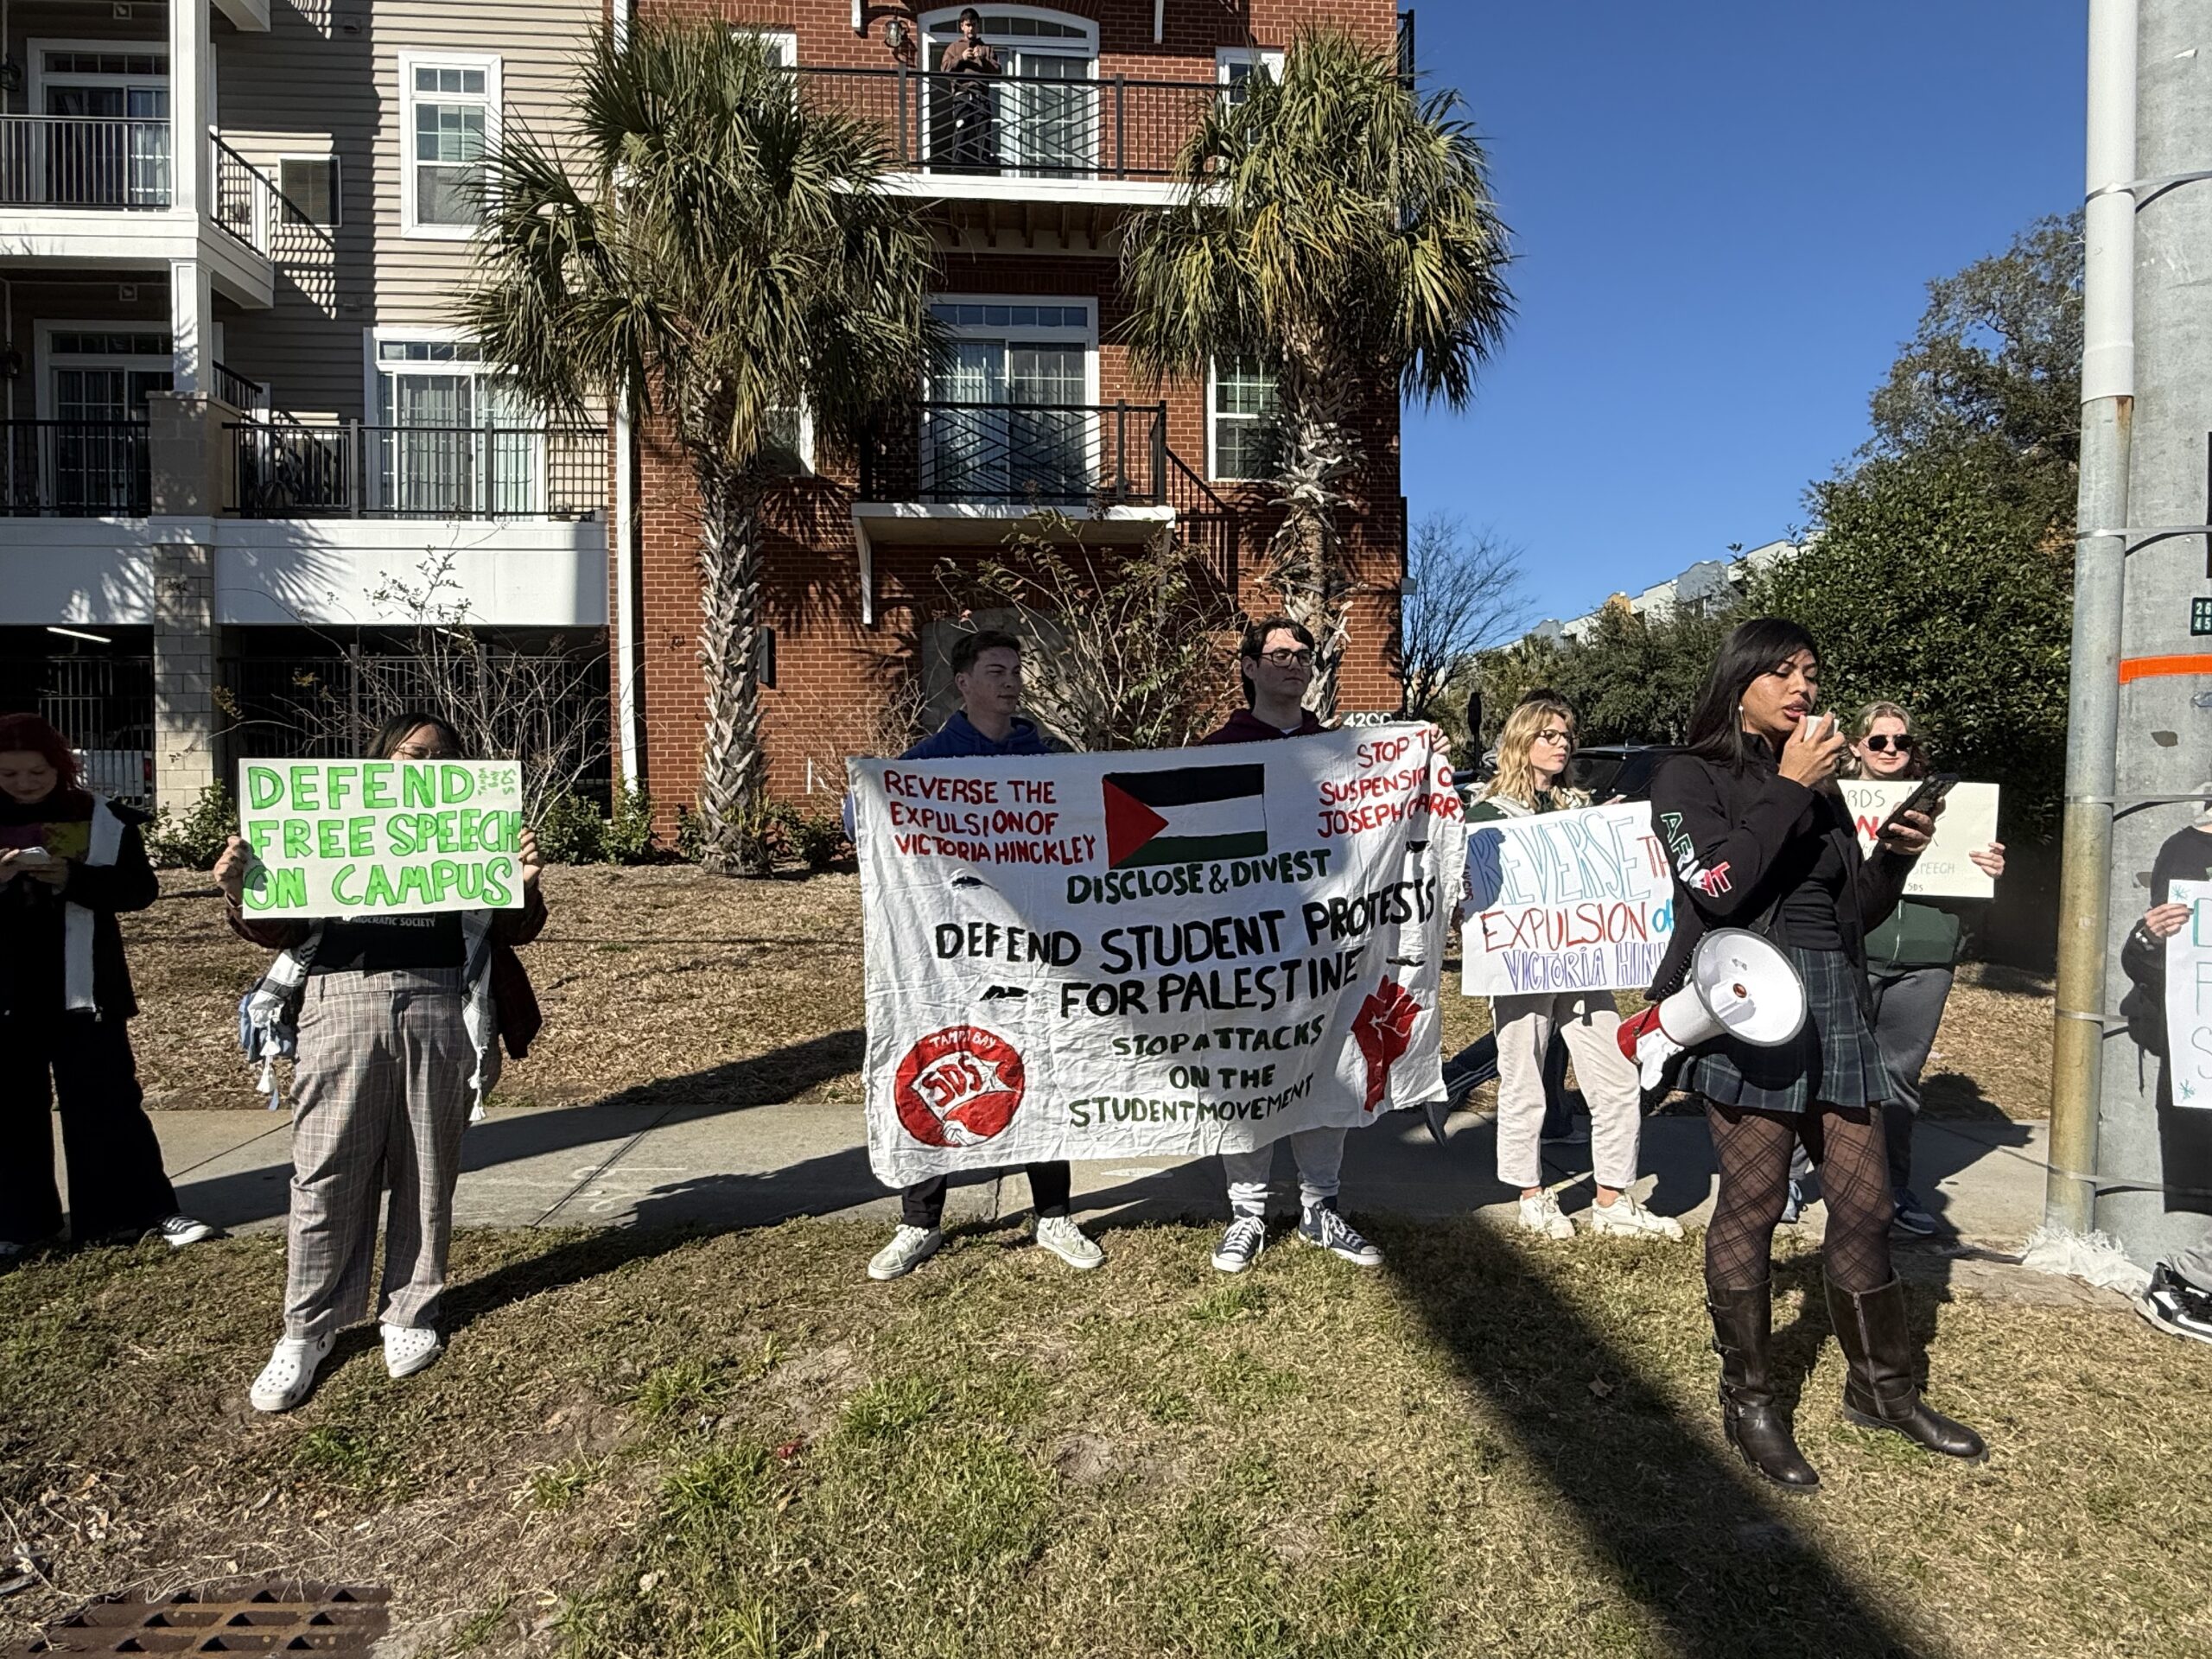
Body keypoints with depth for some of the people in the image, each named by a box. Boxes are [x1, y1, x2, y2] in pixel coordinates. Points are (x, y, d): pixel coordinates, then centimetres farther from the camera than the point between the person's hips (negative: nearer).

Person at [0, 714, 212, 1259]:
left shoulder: (103, 818, -1)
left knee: (107, 1102, 3)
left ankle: (148, 1209, 10)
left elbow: (141, 887, -5)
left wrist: (73, 878, -22)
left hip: (82, 986, -2)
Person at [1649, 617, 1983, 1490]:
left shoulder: (1817, 785, 18)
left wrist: (1895, 856, 1)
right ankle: (1749, 1402, 15)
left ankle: (1883, 1388, 28)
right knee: (1750, 1208, 1)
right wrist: (1789, 790, -12)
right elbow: (1717, 888, -17)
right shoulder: (1691, 778, -1)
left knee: (1865, 1206, 10)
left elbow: (1854, 914, 19)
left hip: (1838, 1010, 7)